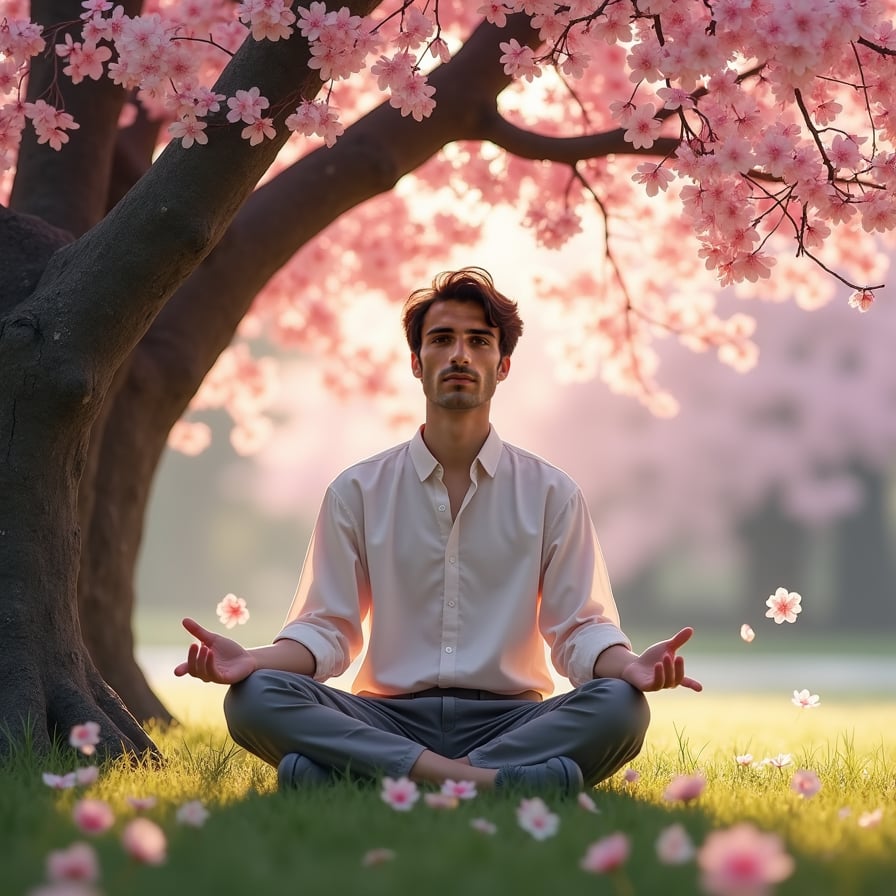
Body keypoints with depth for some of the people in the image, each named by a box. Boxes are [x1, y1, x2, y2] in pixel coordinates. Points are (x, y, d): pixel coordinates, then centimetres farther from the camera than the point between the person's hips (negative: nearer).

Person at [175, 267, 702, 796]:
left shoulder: (552, 494, 10)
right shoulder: (357, 493, 11)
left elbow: (581, 629, 4)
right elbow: (327, 630, 7)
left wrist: (630, 666, -20)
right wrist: (253, 660, -15)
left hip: (510, 720, 0)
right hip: (388, 719, 1)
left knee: (620, 707, -31)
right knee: (253, 697, -28)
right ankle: (484, 782, -35)